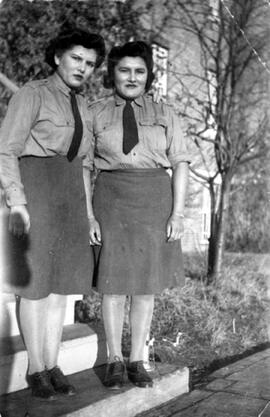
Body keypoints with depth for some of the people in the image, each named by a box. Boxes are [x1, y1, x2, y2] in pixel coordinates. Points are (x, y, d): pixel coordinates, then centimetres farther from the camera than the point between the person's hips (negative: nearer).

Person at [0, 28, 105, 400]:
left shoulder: (80, 105, 15)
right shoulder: (32, 94, -7)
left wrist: (86, 210, 15)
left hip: (69, 195, 7)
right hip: (35, 191, -7)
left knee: (61, 281, 7)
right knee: (35, 283, -1)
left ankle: (52, 366, 16)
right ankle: (36, 370, 10)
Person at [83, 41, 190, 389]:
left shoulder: (164, 114, 7)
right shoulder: (95, 114, 4)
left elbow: (180, 164, 3)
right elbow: (83, 168, 1)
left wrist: (178, 213, -6)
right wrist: (88, 216, -7)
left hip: (155, 202, 1)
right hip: (111, 201, -1)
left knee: (146, 284, 6)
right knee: (113, 283, 2)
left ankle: (137, 361, 18)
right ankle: (115, 361, 16)